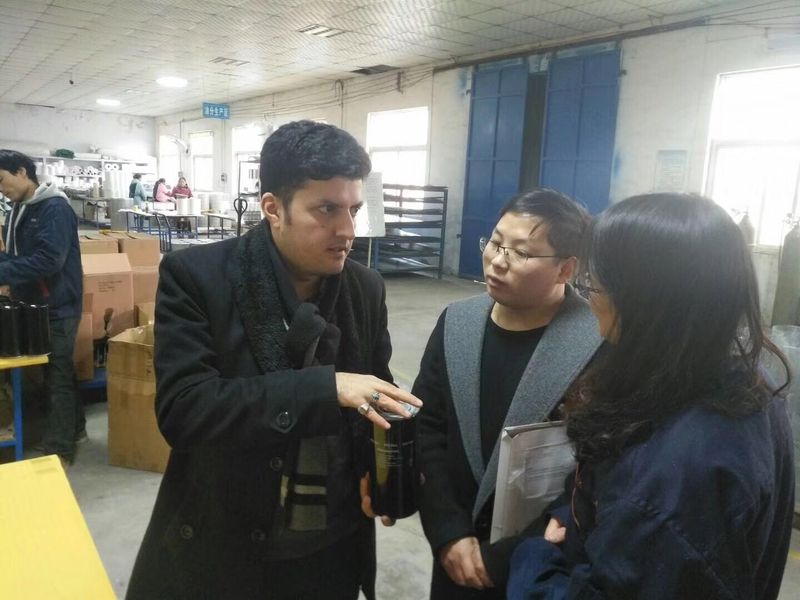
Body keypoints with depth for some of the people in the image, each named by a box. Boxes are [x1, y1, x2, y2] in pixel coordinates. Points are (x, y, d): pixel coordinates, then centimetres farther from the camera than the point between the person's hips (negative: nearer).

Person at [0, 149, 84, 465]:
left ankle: (58, 450, 7)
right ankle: (74, 429, 32)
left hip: (56, 306, -8)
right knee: (57, 372, 18)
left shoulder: (55, 208, -16)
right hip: (35, 305, 8)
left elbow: (48, 260, -25)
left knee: (57, 377, -1)